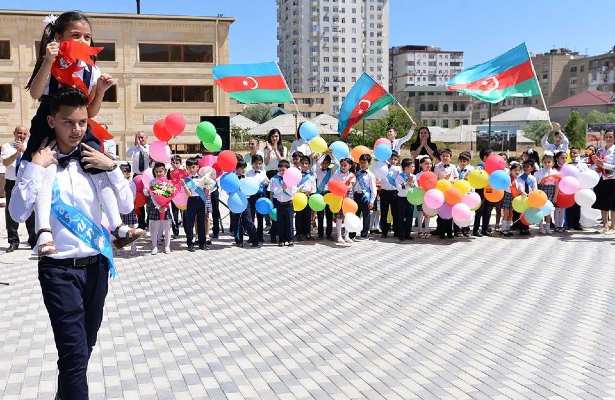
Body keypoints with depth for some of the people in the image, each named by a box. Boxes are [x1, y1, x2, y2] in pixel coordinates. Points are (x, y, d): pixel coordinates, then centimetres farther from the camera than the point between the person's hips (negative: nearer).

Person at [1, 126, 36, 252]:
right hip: (12, 182, 1)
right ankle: (13, 242, 13)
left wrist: (24, 149, -23)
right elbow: (5, 162, -9)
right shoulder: (7, 146, 6)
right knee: (11, 212, 4)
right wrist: (17, 152, -21)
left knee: (31, 212, -2)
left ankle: (33, 241, 8)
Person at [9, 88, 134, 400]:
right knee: (74, 352, -9)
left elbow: (126, 206, 5)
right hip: (60, 269, -5)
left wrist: (112, 167, -6)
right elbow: (19, 213, -16)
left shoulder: (94, 161, 4)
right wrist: (35, 167, -20)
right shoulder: (36, 163, -6)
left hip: (96, 266, 5)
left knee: (85, 346, 20)